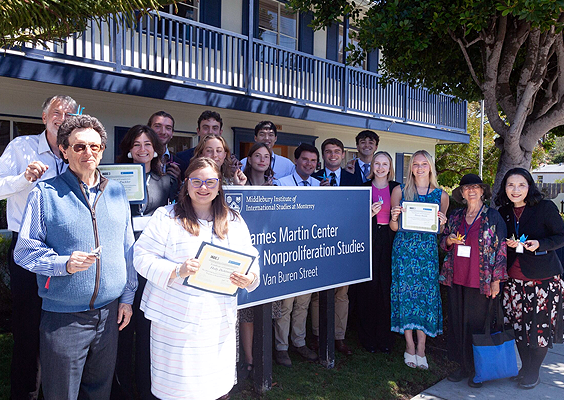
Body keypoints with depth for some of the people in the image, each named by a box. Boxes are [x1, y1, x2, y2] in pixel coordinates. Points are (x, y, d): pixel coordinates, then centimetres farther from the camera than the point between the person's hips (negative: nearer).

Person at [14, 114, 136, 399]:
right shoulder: (45, 194, -5)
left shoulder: (116, 192, 7)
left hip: (110, 312, 4)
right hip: (63, 316, -3)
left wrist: (127, 296, 8)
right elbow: (25, 251, -5)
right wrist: (65, 264, -22)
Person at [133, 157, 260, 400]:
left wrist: (250, 278, -10)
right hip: (176, 322, -3)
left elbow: (250, 259, 12)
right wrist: (177, 271, -20)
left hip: (219, 322, 3)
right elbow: (142, 257, -6)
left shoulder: (234, 222, 10)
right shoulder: (166, 217, -2)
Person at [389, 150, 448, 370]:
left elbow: (442, 230, 14)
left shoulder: (440, 195, 9)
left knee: (426, 295, 0)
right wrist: (394, 217, -13)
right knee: (406, 293, -1)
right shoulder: (400, 191, 6)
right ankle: (410, 347, 13)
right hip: (404, 248, -1)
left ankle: (421, 349, 11)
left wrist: (442, 223, -7)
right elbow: (394, 227, 8)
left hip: (428, 250, 1)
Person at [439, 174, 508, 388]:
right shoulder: (455, 216, 9)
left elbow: (501, 249, -3)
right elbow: (443, 242, 19)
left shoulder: (493, 217, -3)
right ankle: (463, 366, 23)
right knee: (458, 323, 10)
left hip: (480, 281, -4)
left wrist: (496, 280, -7)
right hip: (456, 279, 4)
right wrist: (449, 240, -5)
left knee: (477, 324, 4)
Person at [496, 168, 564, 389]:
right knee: (518, 323, 10)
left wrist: (540, 244, -21)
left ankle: (533, 372, 22)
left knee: (540, 325, 4)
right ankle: (524, 367, 29)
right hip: (514, 278, 4)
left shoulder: (545, 207, -8)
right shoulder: (503, 213, 6)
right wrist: (507, 244, -6)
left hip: (543, 278, -4)